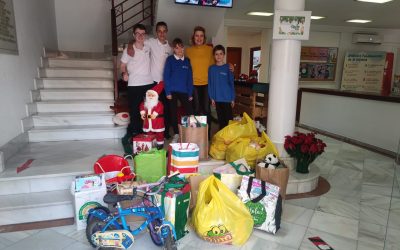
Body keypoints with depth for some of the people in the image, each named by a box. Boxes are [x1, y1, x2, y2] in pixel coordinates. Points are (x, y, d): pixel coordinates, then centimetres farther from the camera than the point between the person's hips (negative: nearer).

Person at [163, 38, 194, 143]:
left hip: (184, 91, 2)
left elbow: (190, 78, 7)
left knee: (189, 112, -5)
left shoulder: (187, 61, 7)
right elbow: (166, 76, -4)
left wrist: (190, 93, 1)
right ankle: (176, 134, 17)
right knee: (173, 112, 6)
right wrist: (168, 92, -10)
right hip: (173, 91, -1)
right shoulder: (170, 59, -1)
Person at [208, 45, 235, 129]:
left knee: (228, 118, -1)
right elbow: (210, 84, 6)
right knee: (220, 118, 12)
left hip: (227, 98, -2)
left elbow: (231, 83, -1)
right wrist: (212, 97, 0)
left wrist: (233, 98, -4)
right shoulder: (211, 68, 4)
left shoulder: (228, 67, -1)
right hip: (217, 98, 2)